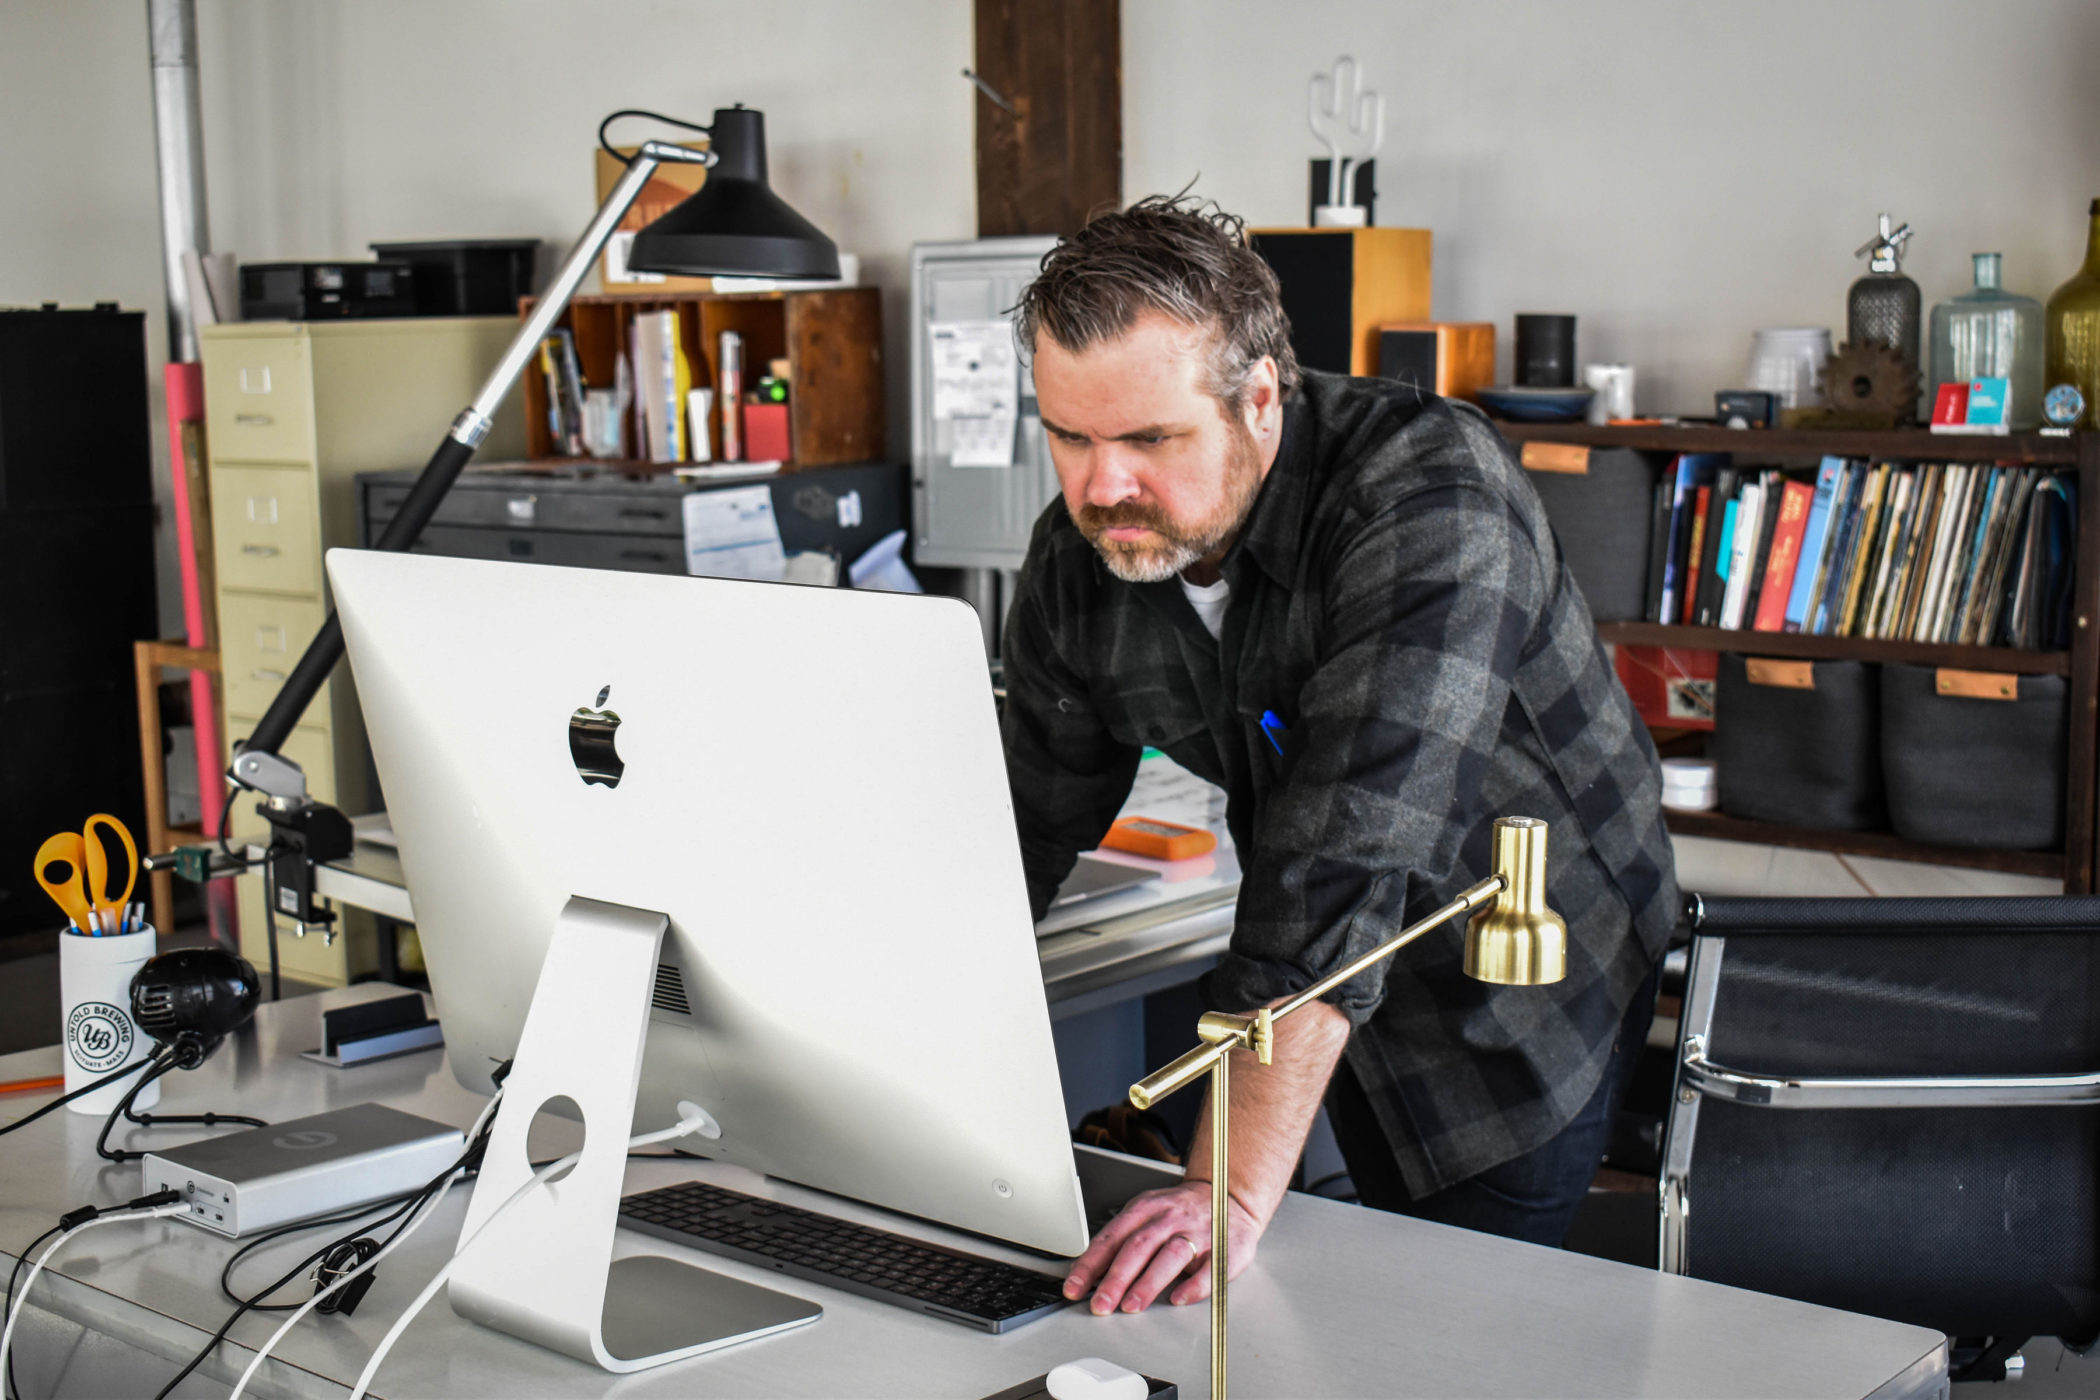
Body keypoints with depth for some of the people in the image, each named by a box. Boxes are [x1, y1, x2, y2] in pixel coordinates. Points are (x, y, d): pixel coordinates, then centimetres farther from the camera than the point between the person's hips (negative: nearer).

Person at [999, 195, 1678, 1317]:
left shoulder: (1430, 505, -34)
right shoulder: (1076, 560, -12)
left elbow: (1344, 858, -43)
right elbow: (1022, 833, -4)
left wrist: (1235, 1192, -49)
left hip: (1524, 983, -5)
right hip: (1327, 998, 6)